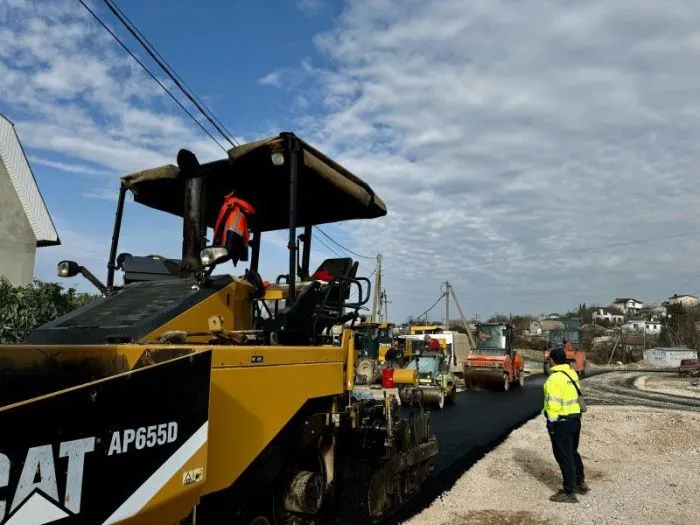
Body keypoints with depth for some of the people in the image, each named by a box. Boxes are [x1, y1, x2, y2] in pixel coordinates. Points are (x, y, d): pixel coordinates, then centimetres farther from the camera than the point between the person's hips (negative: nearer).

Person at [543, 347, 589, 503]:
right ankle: (580, 483, 38)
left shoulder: (554, 378, -21)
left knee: (564, 457, 2)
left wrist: (551, 421, -14)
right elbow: (576, 395, 12)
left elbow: (553, 403, -23)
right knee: (573, 452, 24)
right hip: (575, 418, 9)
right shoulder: (572, 373, 5)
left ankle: (569, 493, 10)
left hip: (561, 422, -9)